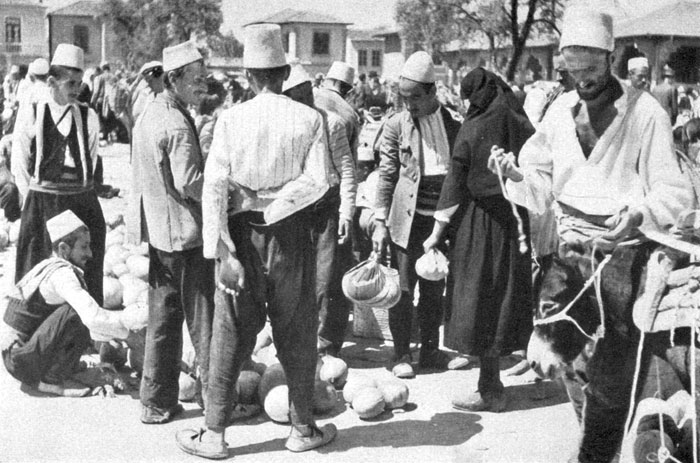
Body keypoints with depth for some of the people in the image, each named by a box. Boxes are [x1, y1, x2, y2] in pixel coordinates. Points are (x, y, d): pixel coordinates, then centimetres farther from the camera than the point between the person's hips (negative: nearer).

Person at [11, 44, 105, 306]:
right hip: (40, 205, -2)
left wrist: (77, 195, 1)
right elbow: (20, 166, 2)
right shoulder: (30, 115, -1)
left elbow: (91, 163, 7)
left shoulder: (88, 117, 4)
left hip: (82, 203, 2)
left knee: (86, 272, 6)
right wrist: (36, 203, -1)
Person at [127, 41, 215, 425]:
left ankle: (156, 402, 21)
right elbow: (189, 182, -22)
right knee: (203, 320, 2)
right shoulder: (177, 124, -19)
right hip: (186, 231, -9)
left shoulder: (148, 114, 10)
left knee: (163, 319, 14)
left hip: (159, 230, 9)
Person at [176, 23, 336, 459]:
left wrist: (223, 250, -10)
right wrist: (279, 204, -3)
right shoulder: (310, 119, -4)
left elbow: (214, 186, -10)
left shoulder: (232, 118, -5)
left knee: (231, 336, 7)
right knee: (296, 336, 13)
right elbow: (318, 182, -11)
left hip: (242, 230, 0)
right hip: (292, 234, 1)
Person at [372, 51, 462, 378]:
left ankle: (430, 350, 23)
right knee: (403, 289, 1)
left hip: (443, 219, 3)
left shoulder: (454, 125, 7)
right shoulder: (396, 126, 1)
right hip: (407, 220, -2)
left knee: (435, 290, 11)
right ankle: (401, 354, 11)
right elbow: (386, 176, 1)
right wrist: (380, 223, -5)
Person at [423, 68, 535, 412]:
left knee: (481, 297, 2)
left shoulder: (474, 128, -9)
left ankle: (491, 390, 5)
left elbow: (456, 180, -8)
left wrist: (437, 232, -4)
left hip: (484, 217, -5)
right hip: (519, 216, 5)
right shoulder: (520, 123, 4)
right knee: (512, 292, 17)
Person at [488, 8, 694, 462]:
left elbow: (675, 193, -9)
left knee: (610, 370, -1)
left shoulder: (645, 112, -6)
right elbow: (542, 192, 12)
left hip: (624, 243, -4)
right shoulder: (561, 110, 9)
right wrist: (517, 175, -10)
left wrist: (640, 211, -29)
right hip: (572, 239, 4)